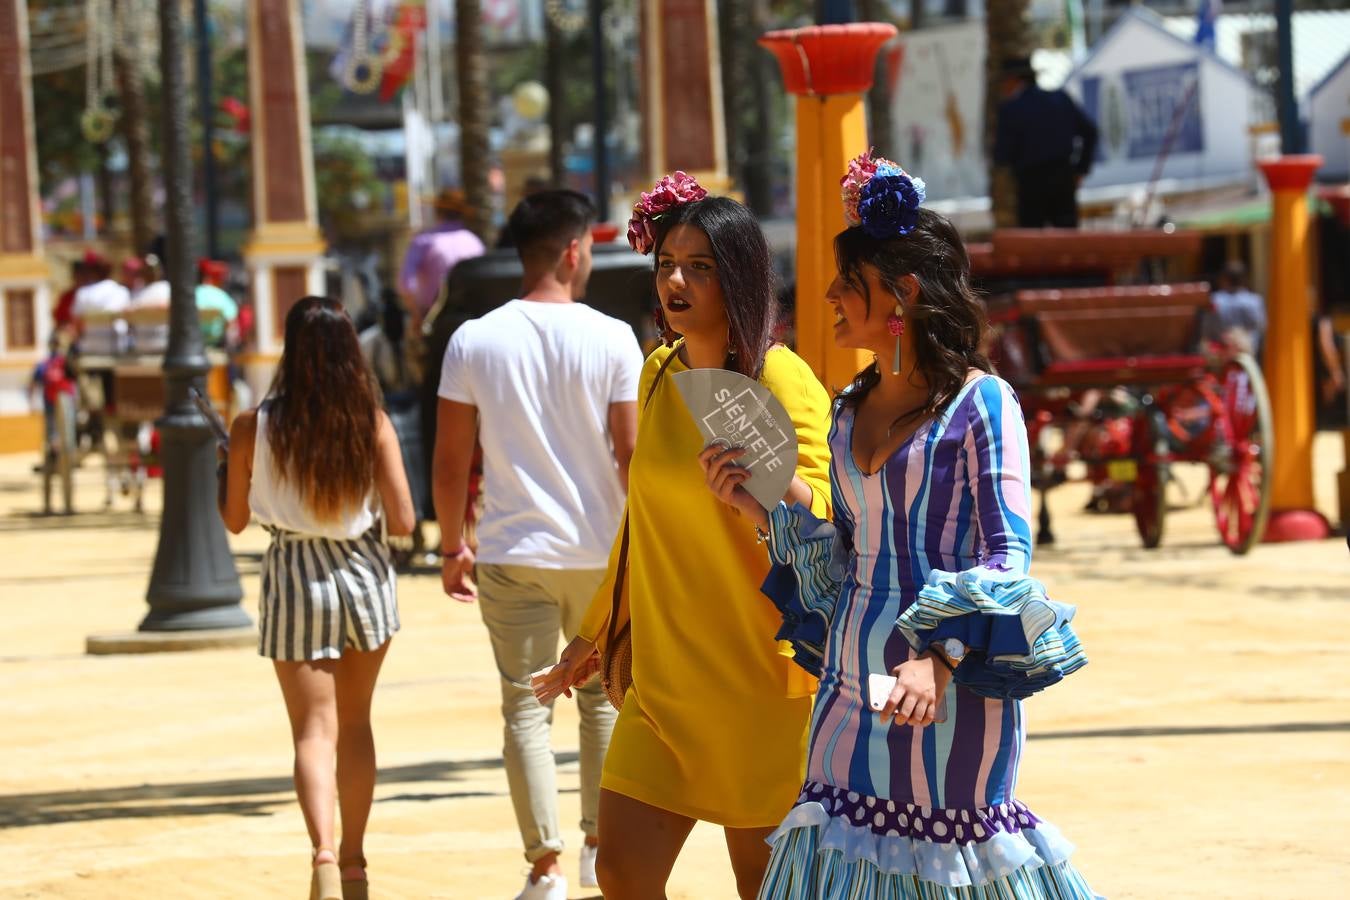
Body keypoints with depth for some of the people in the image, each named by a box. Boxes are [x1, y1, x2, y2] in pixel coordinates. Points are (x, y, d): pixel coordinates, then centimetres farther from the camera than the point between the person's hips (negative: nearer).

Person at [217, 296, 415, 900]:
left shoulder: (253, 428, -10)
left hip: (294, 578, -2)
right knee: (354, 723, 18)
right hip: (363, 572, 2)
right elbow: (402, 521, -8)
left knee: (314, 731, 0)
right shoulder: (373, 424, -9)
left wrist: (220, 473, 19)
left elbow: (234, 519, 0)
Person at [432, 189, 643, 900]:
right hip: (599, 551, 0)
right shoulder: (611, 340, -6)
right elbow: (630, 456, -7)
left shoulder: (474, 342, -3)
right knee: (602, 698, 18)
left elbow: (449, 464, -1)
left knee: (526, 708, 5)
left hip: (513, 554, 0)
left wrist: (452, 548, 12)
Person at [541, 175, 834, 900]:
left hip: (757, 681, -6)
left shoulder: (781, 380, -11)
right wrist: (595, 632, 29)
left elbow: (826, 522, -19)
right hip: (665, 677, 6)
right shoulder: (660, 373, 10)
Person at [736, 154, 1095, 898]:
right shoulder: (851, 410, 13)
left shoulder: (980, 404, -8)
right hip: (851, 692, 6)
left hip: (948, 692, -6)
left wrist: (940, 657, -28)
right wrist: (758, 507, 6)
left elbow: (1007, 560, -15)